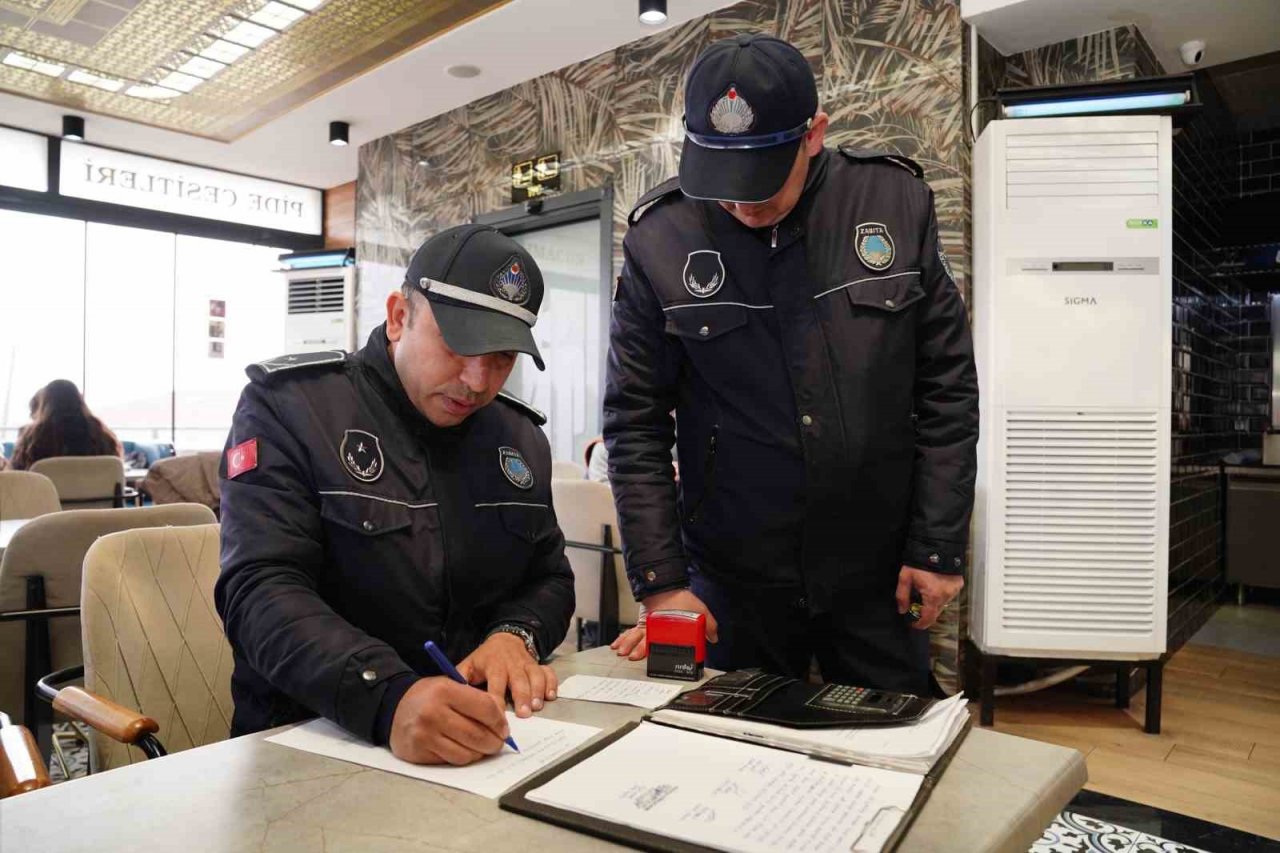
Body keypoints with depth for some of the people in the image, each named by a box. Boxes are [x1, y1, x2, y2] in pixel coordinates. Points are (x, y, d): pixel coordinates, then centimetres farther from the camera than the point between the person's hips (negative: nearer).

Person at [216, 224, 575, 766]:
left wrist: (515, 635, -7)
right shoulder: (288, 406, -6)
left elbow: (550, 577, 16)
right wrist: (389, 699, -33)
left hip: (484, 739, 4)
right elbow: (262, 590, -17)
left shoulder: (521, 437, 10)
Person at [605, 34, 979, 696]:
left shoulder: (896, 202, -6)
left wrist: (938, 547, -3)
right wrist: (660, 581, -8)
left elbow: (947, 388, -2)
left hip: (877, 573, 2)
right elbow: (635, 421, -5)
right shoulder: (659, 239, -10)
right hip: (732, 580, -1)